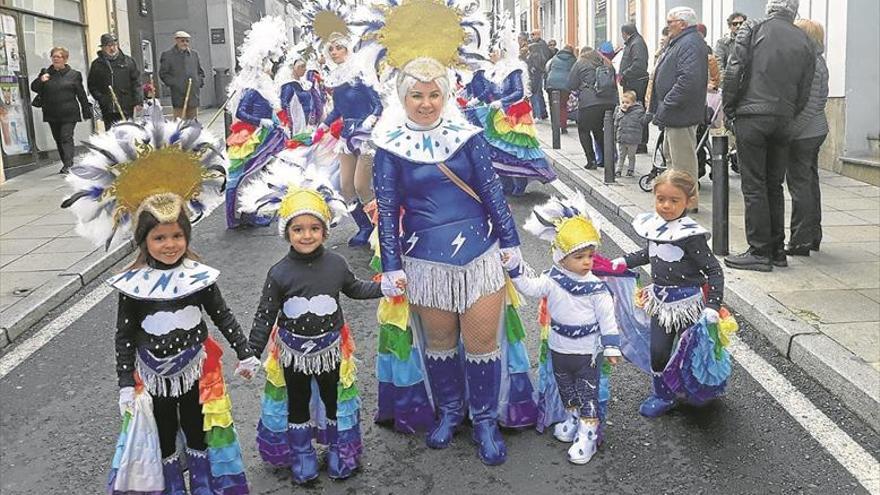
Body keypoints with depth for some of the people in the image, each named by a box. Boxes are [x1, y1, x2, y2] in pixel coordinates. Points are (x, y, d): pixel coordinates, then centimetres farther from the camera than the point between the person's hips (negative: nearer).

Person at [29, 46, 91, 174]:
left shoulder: (74, 74, 2)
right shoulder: (45, 73, 10)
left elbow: (81, 95, 3)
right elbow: (34, 88, 8)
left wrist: (86, 112, 1)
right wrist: (40, 80, -13)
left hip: (69, 114, -4)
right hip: (52, 114, 5)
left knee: (66, 137, -14)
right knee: (58, 139, 10)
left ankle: (67, 164, -20)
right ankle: (67, 163, 20)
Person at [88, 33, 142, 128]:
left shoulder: (128, 61, 8)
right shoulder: (97, 64, 9)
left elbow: (136, 82, 5)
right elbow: (92, 86, 10)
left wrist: (138, 101, -4)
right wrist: (101, 98, -5)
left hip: (126, 109, -1)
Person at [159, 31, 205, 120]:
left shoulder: (194, 53, 15)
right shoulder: (167, 55, 1)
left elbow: (200, 71, 23)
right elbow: (163, 74, 1)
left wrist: (199, 82, 7)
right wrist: (174, 84, -9)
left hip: (194, 95, 5)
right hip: (178, 95, -4)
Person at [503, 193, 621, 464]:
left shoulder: (596, 287, -16)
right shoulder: (552, 279, -9)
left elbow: (607, 319, -11)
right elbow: (529, 287, -11)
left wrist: (611, 347, -9)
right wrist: (513, 268, -21)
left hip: (588, 352, -4)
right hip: (559, 349, 4)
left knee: (588, 393, 4)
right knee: (566, 389, 21)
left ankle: (588, 433, 13)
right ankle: (572, 417, 41)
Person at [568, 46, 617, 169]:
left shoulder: (580, 64, 3)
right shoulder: (607, 63, 18)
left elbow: (571, 85, 3)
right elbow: (615, 82, 23)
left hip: (589, 103, -5)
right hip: (610, 102, 5)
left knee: (584, 131, 9)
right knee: (598, 129, 20)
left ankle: (591, 160, -1)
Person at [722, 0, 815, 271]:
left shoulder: (753, 28, 1)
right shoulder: (804, 42, 10)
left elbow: (734, 71, -8)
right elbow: (804, 93, 7)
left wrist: (729, 108, 1)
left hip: (752, 116, -4)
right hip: (783, 121, 4)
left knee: (754, 187, -1)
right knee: (775, 186, 13)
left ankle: (760, 252, 1)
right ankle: (777, 250, 18)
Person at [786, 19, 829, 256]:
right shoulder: (818, 61, 12)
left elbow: (808, 106, -22)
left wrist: (790, 132, -21)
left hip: (803, 133, -10)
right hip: (817, 130, 10)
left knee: (799, 184, -4)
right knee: (810, 182, 16)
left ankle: (800, 241, 1)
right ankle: (813, 235, 25)